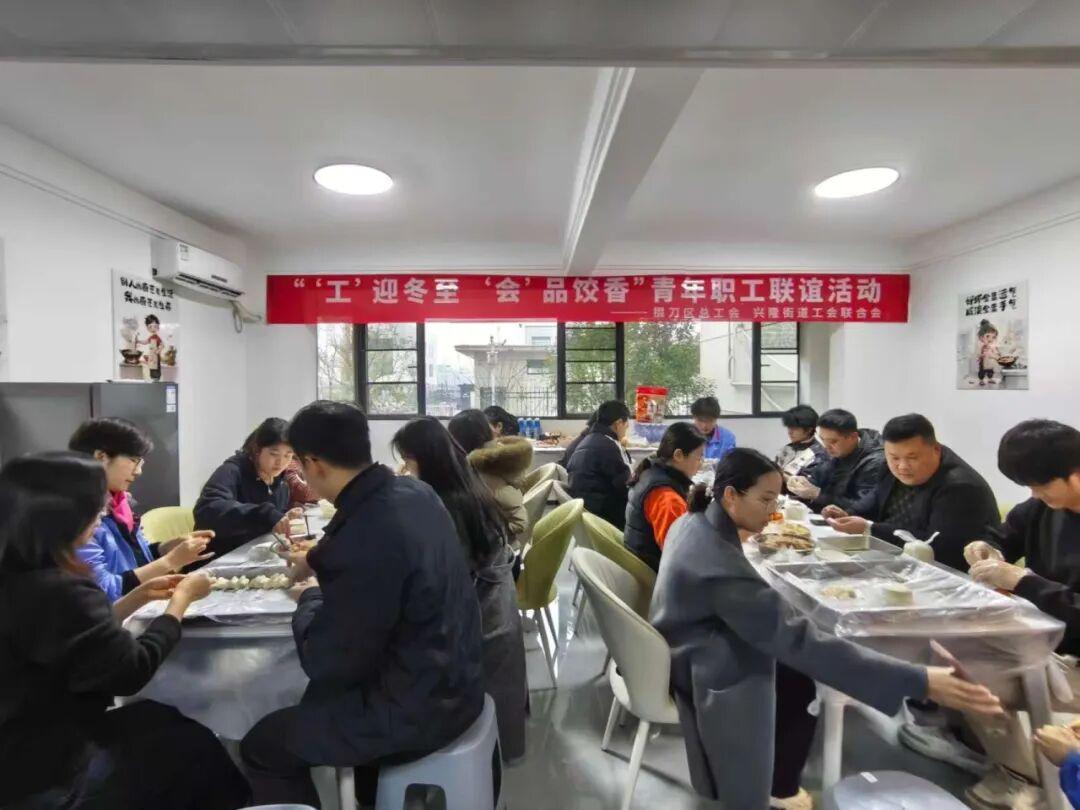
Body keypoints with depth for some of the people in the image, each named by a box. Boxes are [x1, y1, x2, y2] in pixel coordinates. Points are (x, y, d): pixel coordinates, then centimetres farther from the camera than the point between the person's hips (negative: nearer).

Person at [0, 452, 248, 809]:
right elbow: (132, 670, -19)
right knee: (196, 745, 8)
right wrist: (182, 598, -9)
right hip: (45, 779, -8)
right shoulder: (55, 591, -30)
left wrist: (141, 595, 7)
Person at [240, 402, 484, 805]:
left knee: (261, 746, 9)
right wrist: (319, 560, 29)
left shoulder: (365, 539, -33)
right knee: (316, 700, 32)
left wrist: (310, 597, -1)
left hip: (417, 710, -8)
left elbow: (327, 664, -19)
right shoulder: (414, 491, -7)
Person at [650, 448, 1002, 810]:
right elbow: (803, 641, -35)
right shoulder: (721, 567, -36)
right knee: (803, 680, 3)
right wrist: (919, 681, -34)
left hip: (695, 642, 8)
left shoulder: (694, 522, -7)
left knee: (792, 665, 11)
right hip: (699, 670, -8)